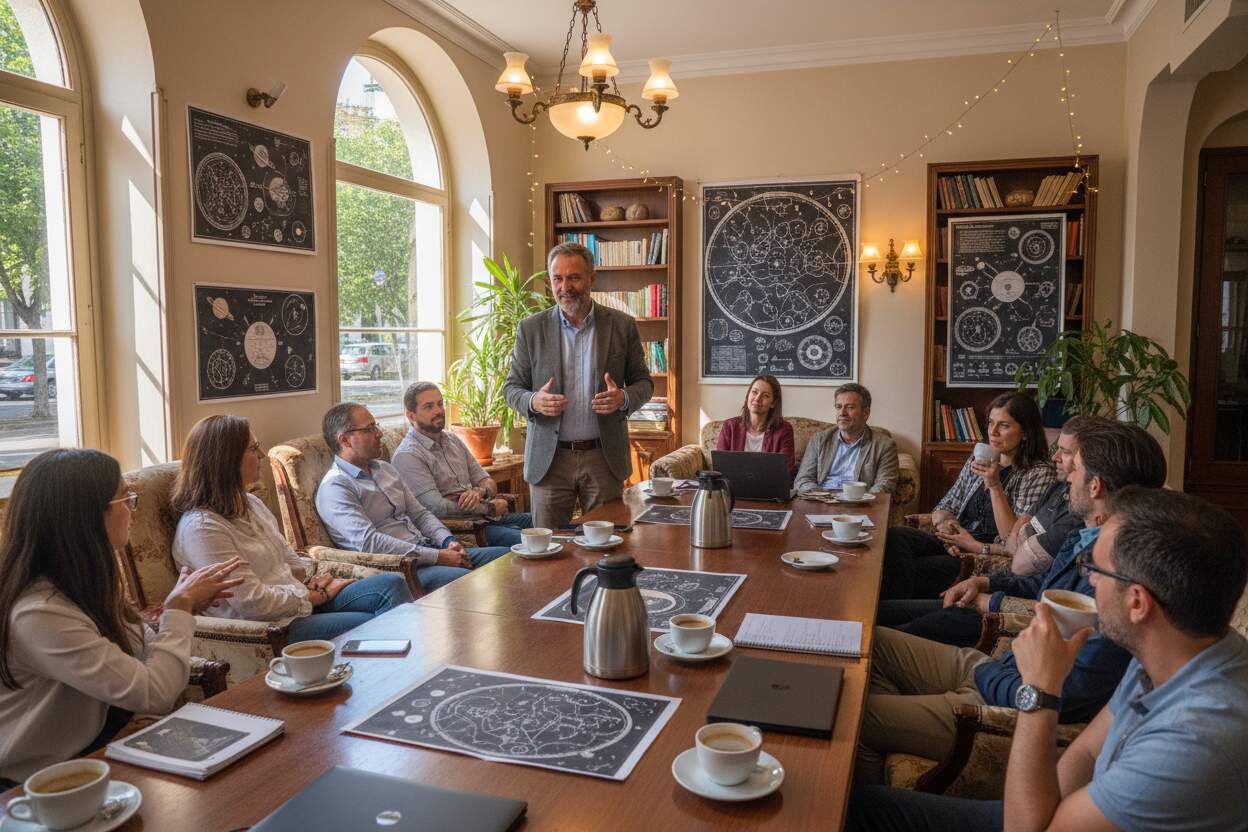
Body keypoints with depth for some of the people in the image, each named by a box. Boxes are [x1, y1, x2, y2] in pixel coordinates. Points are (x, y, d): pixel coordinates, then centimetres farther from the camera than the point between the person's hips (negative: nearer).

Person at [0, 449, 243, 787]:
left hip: (95, 753, 7)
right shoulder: (39, 612, -27)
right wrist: (178, 609, -14)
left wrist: (185, 607, -7)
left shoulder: (77, 582, 0)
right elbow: (155, 693, -26)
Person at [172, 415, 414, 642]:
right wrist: (318, 595, -11)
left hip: (305, 601, 8)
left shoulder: (250, 503, 12)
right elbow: (253, 603, -21)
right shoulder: (201, 527, -17)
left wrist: (311, 579, 1)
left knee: (391, 583, -11)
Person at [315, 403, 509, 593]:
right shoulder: (334, 487, -9)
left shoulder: (384, 468, 18)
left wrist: (448, 541, -2)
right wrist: (437, 556, -22)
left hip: (426, 553, 8)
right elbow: (368, 542, -20)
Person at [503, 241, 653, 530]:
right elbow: (512, 387, 7)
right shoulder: (531, 328, 3)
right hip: (549, 459, 0)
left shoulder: (622, 325, 2)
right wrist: (534, 401, -16)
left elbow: (643, 382, 8)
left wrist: (624, 398, -15)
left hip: (604, 457, 0)